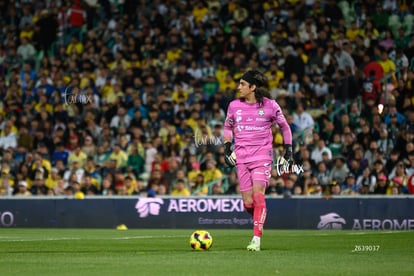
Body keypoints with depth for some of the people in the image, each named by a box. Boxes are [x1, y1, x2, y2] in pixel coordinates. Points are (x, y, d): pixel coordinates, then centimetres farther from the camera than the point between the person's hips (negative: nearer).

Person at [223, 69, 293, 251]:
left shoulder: (270, 106, -3)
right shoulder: (234, 106, 5)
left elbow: (284, 127, 11)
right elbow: (228, 126, 22)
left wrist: (288, 150, 7)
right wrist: (227, 147, 9)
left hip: (262, 156, -3)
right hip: (241, 158, 3)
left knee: (258, 194, -19)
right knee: (248, 203, -2)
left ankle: (256, 240, -20)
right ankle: (259, 222, 28)